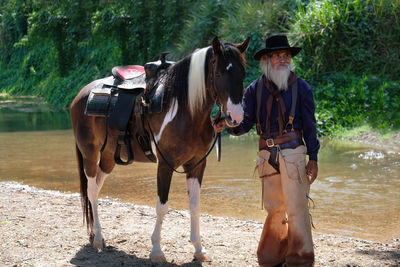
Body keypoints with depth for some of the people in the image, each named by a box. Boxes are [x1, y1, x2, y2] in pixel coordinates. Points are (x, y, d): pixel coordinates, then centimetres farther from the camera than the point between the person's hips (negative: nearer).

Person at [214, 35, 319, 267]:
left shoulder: (301, 88, 2)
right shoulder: (255, 89, 8)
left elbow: (310, 126, 4)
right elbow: (245, 123, 5)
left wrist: (313, 158, -1)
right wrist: (228, 125, -16)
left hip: (293, 153, -3)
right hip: (267, 155, 3)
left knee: (296, 206, -5)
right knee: (274, 207, 10)